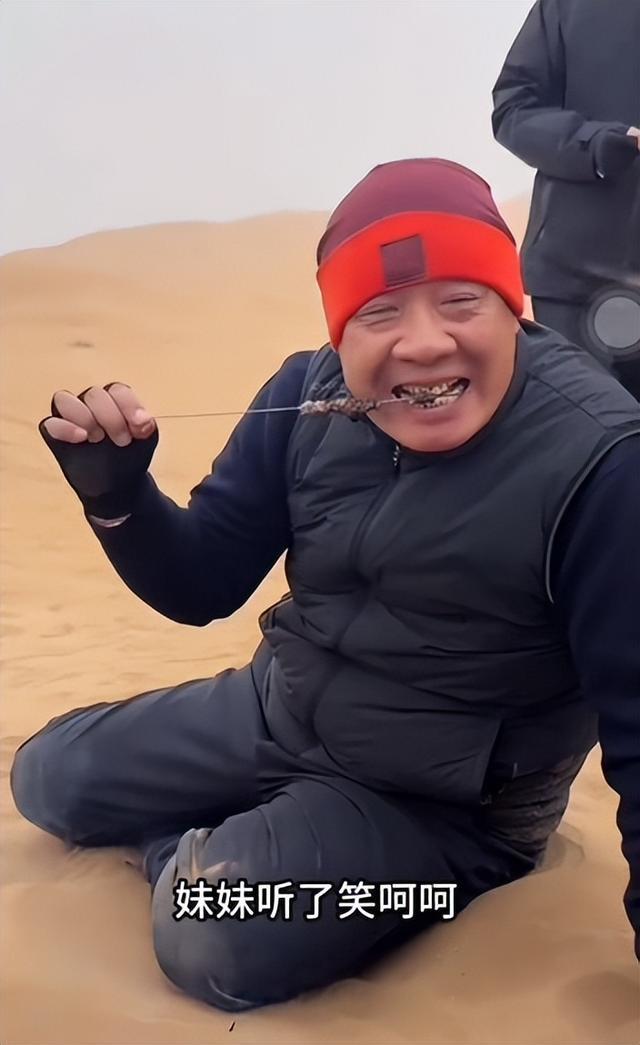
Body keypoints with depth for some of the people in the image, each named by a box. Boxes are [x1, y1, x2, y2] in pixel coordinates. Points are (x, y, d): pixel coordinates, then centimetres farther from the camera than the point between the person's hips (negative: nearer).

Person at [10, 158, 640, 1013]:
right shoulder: (310, 397, -10)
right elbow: (201, 588, -4)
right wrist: (113, 491, -23)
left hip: (444, 803, -5)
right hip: (281, 711, 6)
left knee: (215, 940, -28)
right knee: (46, 779, 14)